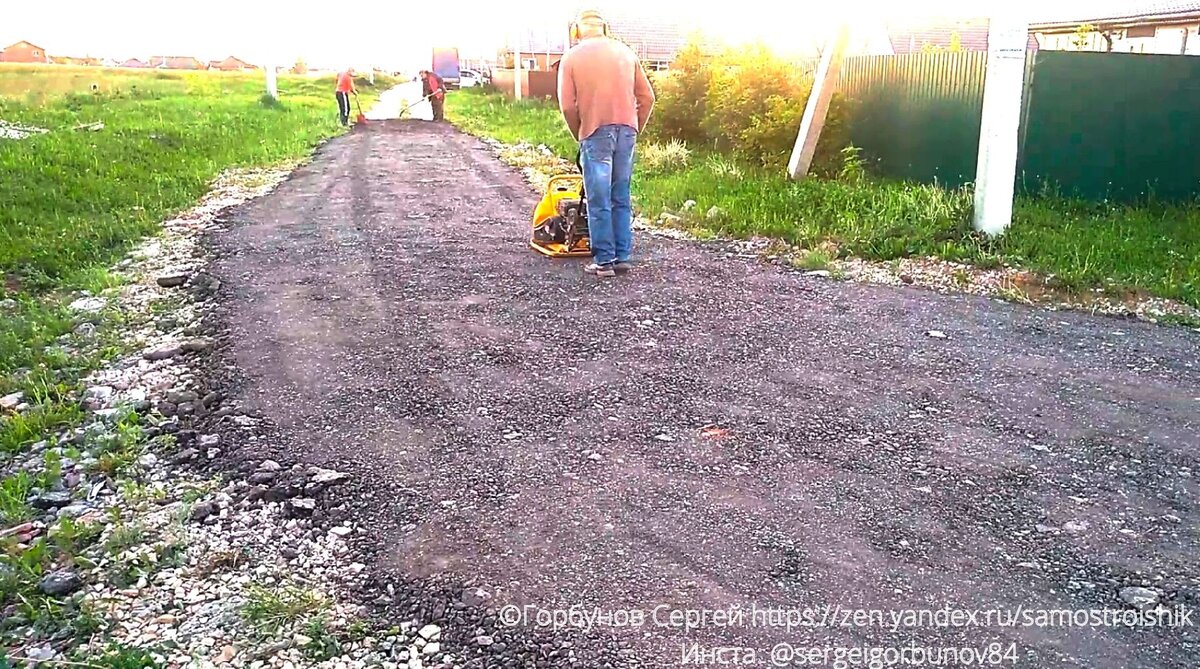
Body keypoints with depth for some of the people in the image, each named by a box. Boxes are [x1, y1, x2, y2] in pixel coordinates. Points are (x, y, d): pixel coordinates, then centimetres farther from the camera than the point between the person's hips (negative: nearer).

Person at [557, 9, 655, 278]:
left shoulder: (571, 57, 2)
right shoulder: (625, 51, 11)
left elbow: (567, 106, -5)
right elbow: (647, 98, 8)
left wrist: (579, 135, 9)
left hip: (595, 133, -3)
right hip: (626, 131, 4)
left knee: (599, 202, 1)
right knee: (621, 199, 11)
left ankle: (604, 261, 3)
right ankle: (623, 257, 15)